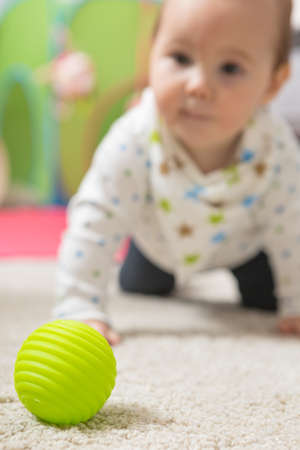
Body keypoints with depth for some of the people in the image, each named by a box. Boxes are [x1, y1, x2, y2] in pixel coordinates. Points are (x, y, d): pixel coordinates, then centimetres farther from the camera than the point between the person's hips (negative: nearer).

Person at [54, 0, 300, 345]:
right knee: (138, 288, 21)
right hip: (160, 239, 1)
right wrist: (78, 307, -43)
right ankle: (172, 277, 55)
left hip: (244, 242, 0)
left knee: (266, 300, 8)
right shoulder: (134, 140, -43)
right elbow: (94, 221, -38)